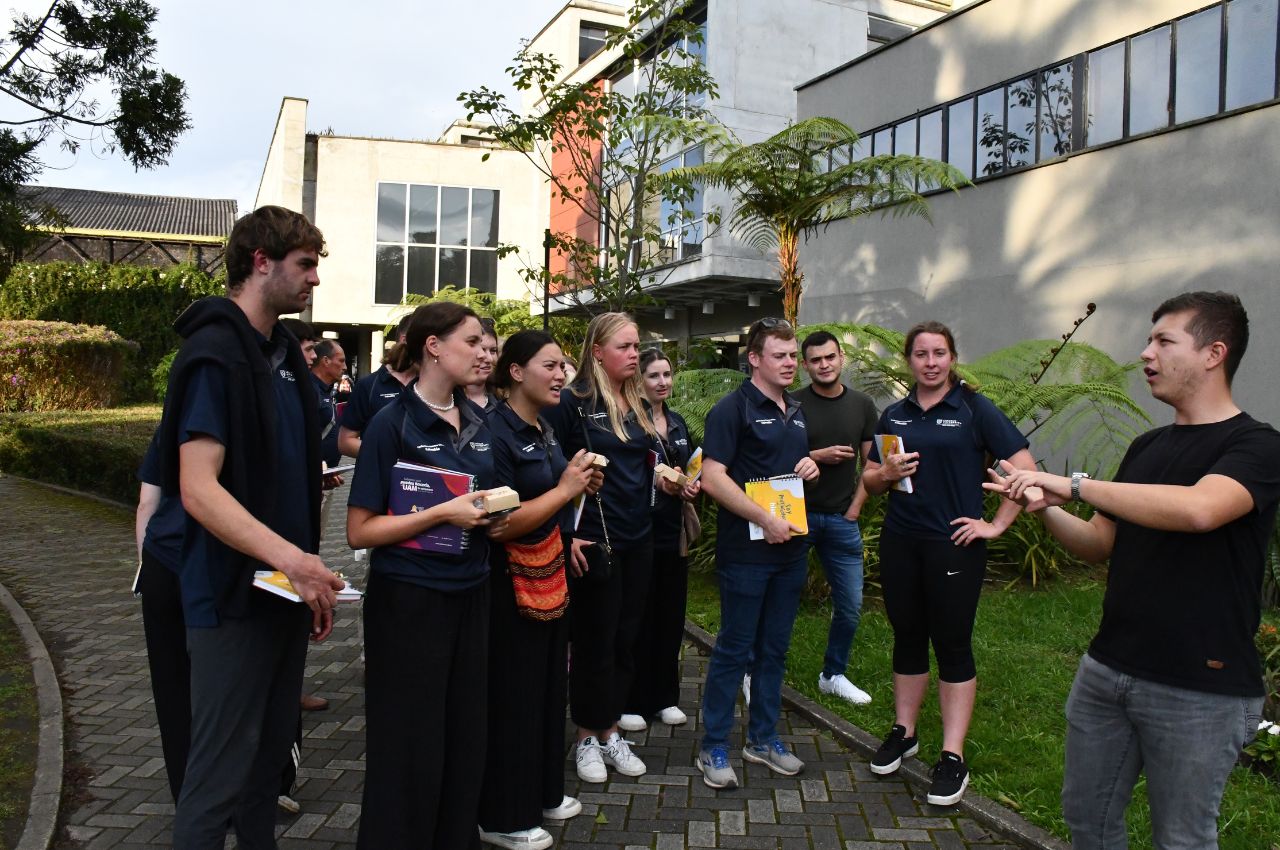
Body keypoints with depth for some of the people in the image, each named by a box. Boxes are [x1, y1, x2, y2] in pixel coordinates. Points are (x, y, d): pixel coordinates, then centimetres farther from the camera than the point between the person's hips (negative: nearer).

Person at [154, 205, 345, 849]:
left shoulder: (283, 352, 11)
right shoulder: (215, 354, -15)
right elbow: (198, 489, -23)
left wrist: (310, 575, 13)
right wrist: (290, 557, -34)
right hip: (234, 595, -8)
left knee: (272, 746, 19)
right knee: (221, 771, 2)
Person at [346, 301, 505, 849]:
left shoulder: (478, 422, 7)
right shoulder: (392, 423, -12)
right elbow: (360, 531, -14)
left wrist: (493, 518, 0)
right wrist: (443, 514, -21)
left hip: (471, 595, 6)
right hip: (408, 600, -6)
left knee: (464, 738, 13)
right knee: (409, 748, 5)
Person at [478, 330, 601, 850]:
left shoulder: (544, 429, 8)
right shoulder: (494, 432, -20)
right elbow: (499, 523, -26)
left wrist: (581, 486, 2)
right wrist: (564, 489, -20)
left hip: (550, 576, 9)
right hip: (510, 584, -9)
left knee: (549, 685, 19)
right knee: (512, 696, 4)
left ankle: (542, 792, 36)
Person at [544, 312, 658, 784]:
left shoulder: (638, 405, 11)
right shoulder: (572, 403, -9)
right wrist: (565, 534, -17)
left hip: (638, 540, 6)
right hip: (594, 543, -6)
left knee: (625, 639, 12)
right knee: (594, 642, 4)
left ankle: (610, 731, 26)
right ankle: (586, 737, 21)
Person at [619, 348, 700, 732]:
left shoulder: (677, 423, 14)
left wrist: (693, 485, 0)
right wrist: (657, 482, -21)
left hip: (674, 531, 6)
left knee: (670, 616, 11)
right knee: (638, 618, 1)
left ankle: (664, 697, 24)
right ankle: (630, 703, 14)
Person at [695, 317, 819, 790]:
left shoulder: (796, 412, 14)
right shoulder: (733, 409, -10)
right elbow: (712, 477, -19)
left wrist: (811, 467, 2)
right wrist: (766, 520, -20)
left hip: (790, 547, 7)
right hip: (745, 551, -7)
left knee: (774, 648, 16)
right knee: (734, 649, 1)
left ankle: (763, 738, 30)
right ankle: (714, 748, 15)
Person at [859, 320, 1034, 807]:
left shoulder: (974, 409, -4)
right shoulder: (894, 415, 10)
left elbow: (1024, 469, -8)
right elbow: (870, 480, 14)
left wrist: (997, 525, -10)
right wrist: (886, 473, -7)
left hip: (954, 546, -4)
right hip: (900, 543, 4)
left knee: (953, 645, 2)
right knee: (907, 637, 14)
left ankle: (953, 758, 11)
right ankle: (903, 733, 29)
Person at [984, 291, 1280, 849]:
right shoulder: (1147, 447, 11)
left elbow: (1198, 510, -32)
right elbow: (1100, 543, 13)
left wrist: (1074, 485, -27)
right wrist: (1044, 508, -5)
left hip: (1199, 691, -6)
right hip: (1106, 670, 7)